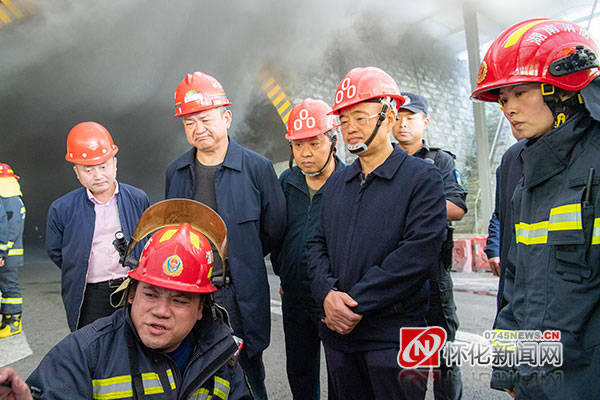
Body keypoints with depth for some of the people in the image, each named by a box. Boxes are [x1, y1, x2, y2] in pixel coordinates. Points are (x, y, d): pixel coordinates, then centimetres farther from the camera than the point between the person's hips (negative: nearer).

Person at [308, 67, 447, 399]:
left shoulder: (422, 178, -7)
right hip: (338, 332, 5)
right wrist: (328, 294, -11)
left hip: (394, 334, -5)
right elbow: (318, 244, 9)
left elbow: (418, 253, -17)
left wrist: (357, 303, -18)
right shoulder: (336, 183, 12)